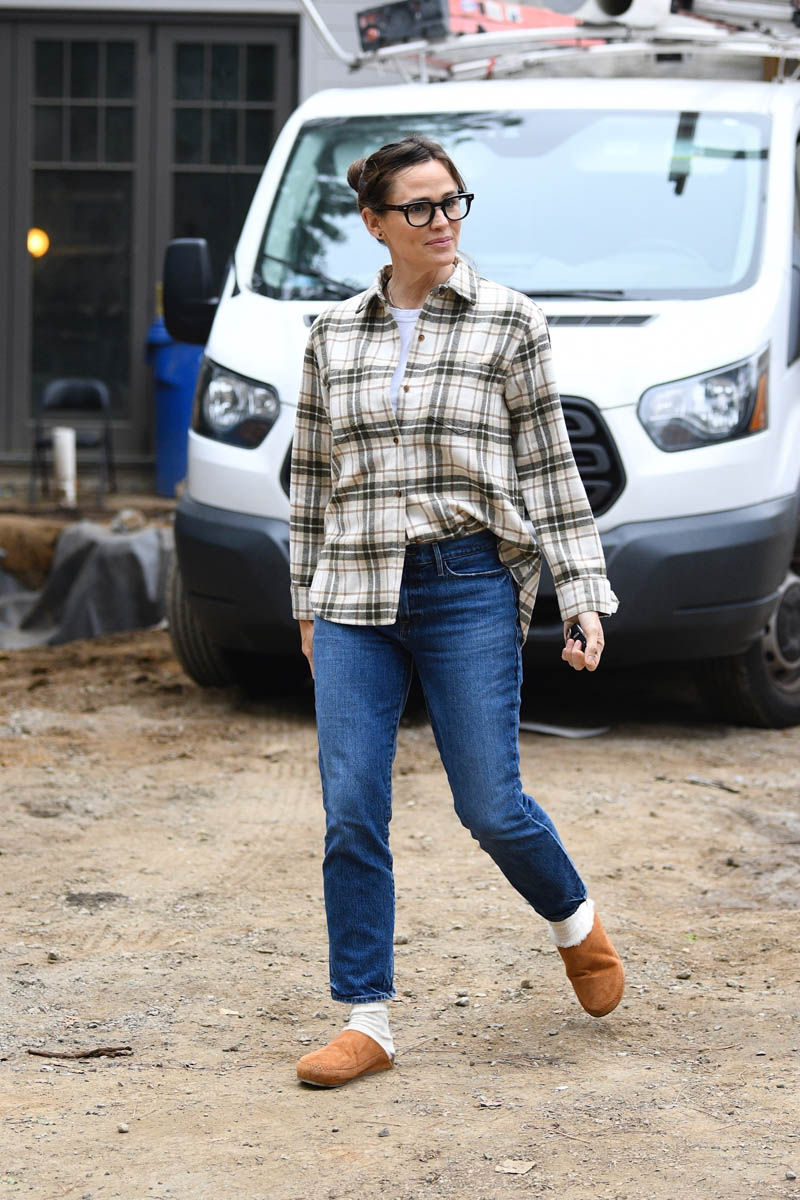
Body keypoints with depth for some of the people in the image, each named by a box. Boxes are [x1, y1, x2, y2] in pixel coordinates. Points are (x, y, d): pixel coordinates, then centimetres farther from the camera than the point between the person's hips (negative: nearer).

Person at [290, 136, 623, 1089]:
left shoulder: (506, 322, 1)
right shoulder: (333, 333, 8)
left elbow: (548, 467, 2)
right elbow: (310, 475, 15)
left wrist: (585, 597, -3)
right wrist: (307, 604, 15)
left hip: (468, 589, -2)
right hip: (356, 592, 3)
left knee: (490, 806, -2)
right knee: (350, 814, -2)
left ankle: (576, 924, 29)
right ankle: (365, 1021, 7)